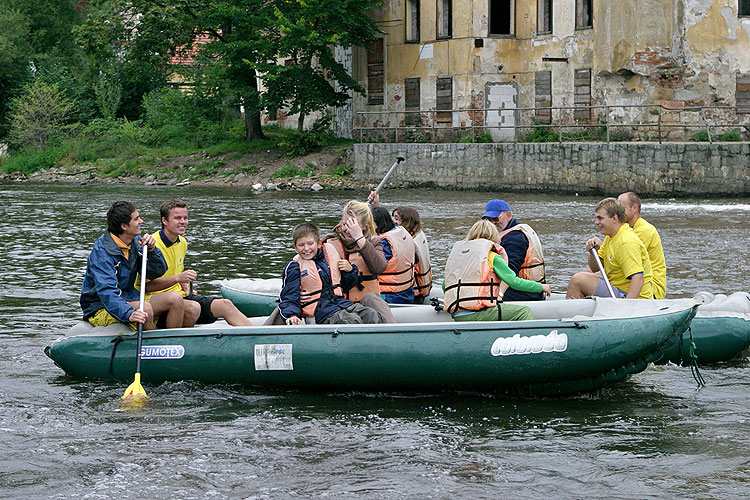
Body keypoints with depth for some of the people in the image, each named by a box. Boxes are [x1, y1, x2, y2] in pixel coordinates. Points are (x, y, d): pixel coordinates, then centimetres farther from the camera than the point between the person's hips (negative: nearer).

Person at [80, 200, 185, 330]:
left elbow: (158, 271, 7)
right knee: (145, 308, -33)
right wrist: (129, 313, -49)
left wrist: (151, 250, -13)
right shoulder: (101, 252, -21)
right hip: (100, 309, -8)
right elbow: (106, 291, -33)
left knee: (175, 299, -8)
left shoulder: (135, 242, 4)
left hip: (129, 300, 8)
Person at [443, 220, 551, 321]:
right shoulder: (492, 257, -1)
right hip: (477, 314, -7)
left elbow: (444, 286, 20)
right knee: (524, 311, 1)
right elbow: (514, 281, -3)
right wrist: (541, 287, 10)